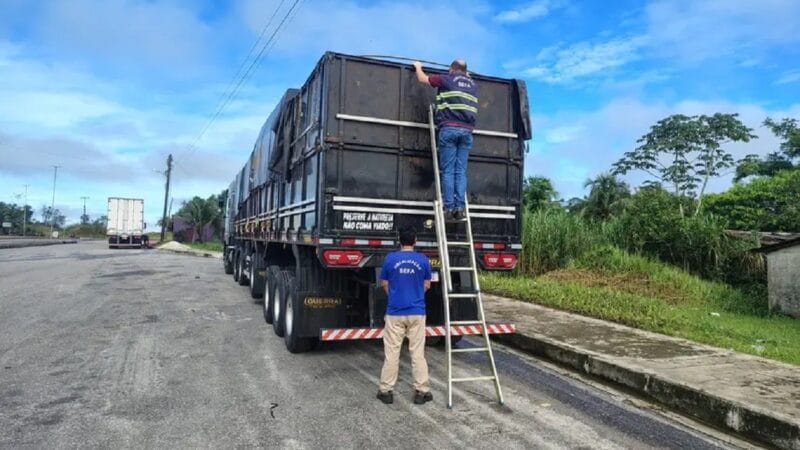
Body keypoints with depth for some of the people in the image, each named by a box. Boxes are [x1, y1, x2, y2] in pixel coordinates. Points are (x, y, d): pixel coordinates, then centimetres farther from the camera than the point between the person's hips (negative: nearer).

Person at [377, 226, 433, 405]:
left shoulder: (390, 259, -5)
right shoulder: (423, 260, -2)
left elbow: (384, 284, 7)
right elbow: (427, 286, 9)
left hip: (395, 312, -1)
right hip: (417, 312, 1)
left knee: (392, 353, 7)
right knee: (417, 353, 7)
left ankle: (386, 391, 13)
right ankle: (421, 391, 11)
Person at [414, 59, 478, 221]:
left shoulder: (447, 79, 9)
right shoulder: (473, 84, 21)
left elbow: (422, 78, 19)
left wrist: (418, 67, 38)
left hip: (449, 129, -3)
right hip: (467, 131, 4)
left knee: (448, 170, -4)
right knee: (461, 171, 1)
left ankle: (449, 208, -9)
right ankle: (460, 208, -6)